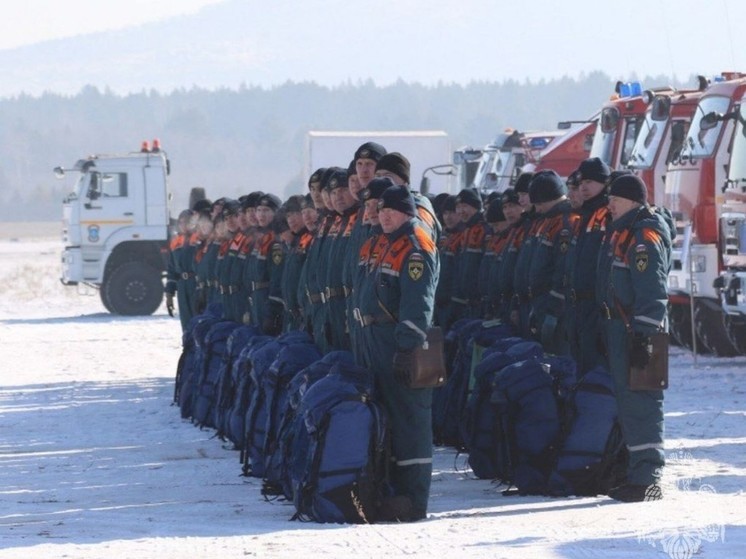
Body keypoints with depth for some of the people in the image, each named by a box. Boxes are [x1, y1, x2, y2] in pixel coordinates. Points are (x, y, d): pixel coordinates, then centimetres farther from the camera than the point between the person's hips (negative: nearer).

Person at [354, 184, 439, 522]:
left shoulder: (415, 248, -12)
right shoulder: (392, 246, 21)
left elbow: (417, 303, -21)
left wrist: (407, 347, -26)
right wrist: (368, 350, 25)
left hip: (401, 342, -11)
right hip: (379, 342, 11)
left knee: (408, 417, -10)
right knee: (389, 416, 13)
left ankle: (412, 500, -11)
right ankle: (398, 490, 19)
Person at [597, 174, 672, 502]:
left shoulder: (645, 236, -14)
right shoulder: (623, 232, 18)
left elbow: (652, 293, -21)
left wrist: (643, 338, -25)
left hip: (638, 330, -11)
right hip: (621, 330, 11)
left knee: (640, 404, -11)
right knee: (629, 403, 14)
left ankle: (647, 478, -12)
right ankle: (639, 473, 21)